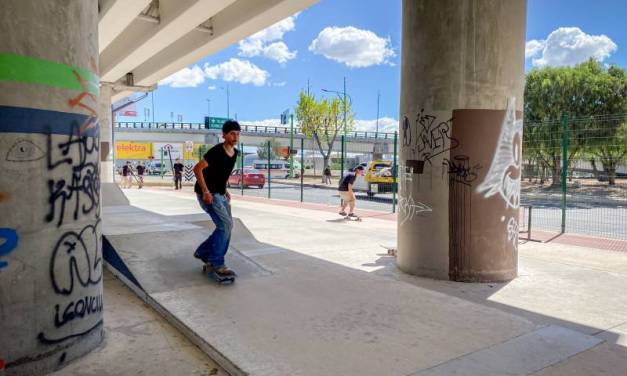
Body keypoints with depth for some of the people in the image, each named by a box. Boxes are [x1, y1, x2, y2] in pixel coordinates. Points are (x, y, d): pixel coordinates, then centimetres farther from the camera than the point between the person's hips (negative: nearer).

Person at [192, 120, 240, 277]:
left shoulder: (235, 153, 6)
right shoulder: (216, 151, -20)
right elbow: (197, 169, -22)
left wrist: (224, 190, 15)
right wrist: (206, 192, -24)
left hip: (220, 193, 9)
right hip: (208, 194, -9)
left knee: (227, 226, 11)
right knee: (225, 224, -16)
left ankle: (203, 252, 26)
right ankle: (216, 263, -6)